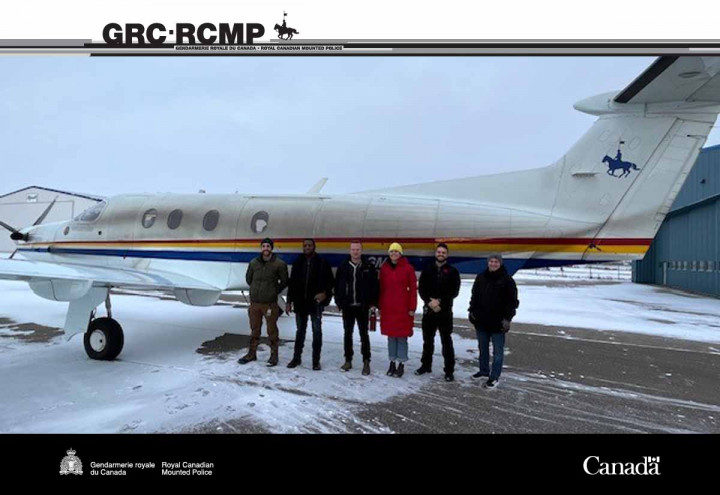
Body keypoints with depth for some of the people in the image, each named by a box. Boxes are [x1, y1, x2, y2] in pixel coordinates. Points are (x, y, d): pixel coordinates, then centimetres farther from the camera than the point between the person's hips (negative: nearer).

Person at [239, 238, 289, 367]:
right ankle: (252, 353, 29)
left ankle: (274, 355, 17)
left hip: (270, 303, -3)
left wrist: (274, 291, 7)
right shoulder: (253, 263, 2)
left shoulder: (279, 264, -8)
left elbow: (284, 282, 3)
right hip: (254, 303, 3)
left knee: (272, 331, 5)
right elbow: (248, 278, 18)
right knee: (254, 329, 15)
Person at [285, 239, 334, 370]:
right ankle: (297, 358, 23)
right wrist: (289, 301, 6)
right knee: (300, 330, 13)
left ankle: (316, 360, 10)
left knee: (317, 331, 2)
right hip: (300, 302, 3)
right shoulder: (297, 263, 6)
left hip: (316, 302, -3)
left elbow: (330, 281, -1)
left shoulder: (322, 263, -3)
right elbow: (292, 283, 9)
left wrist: (325, 293, -16)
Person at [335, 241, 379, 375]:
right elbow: (337, 285, 7)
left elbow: (374, 286, 0)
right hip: (347, 306, 2)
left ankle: (366, 362, 11)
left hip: (362, 307, -2)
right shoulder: (343, 266, 3)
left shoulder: (369, 267, -2)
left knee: (364, 334, 3)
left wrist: (373, 303, -5)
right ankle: (348, 360, 22)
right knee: (347, 334, 11)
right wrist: (339, 301, 2)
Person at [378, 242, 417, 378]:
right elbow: (381, 288, 9)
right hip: (388, 308, 3)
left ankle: (401, 364, 12)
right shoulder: (384, 268, 6)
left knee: (402, 336, 1)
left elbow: (413, 289, -4)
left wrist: (412, 308, -7)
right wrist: (380, 306, 7)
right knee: (391, 335, 10)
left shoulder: (408, 268, -4)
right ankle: (392, 362, 22)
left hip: (403, 308, -3)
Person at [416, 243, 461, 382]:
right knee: (427, 339, 14)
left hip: (445, 311, -3)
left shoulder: (452, 271, 1)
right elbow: (421, 288, 2)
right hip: (428, 310, 3)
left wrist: (440, 302, -15)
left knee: (446, 341, -1)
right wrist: (430, 302, -13)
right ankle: (426, 365, 29)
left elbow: (454, 291, -6)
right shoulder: (428, 269, 8)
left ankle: (449, 370, 5)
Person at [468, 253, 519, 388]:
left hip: (498, 322, -5)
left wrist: (507, 318, -13)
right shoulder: (481, 278, 6)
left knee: (497, 351, 2)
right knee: (483, 348, 18)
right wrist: (472, 310, 6)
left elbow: (512, 301, -8)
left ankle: (494, 377, 11)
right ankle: (484, 370, 34)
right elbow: (474, 296, 14)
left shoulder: (507, 280, -8)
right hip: (481, 320, 5)